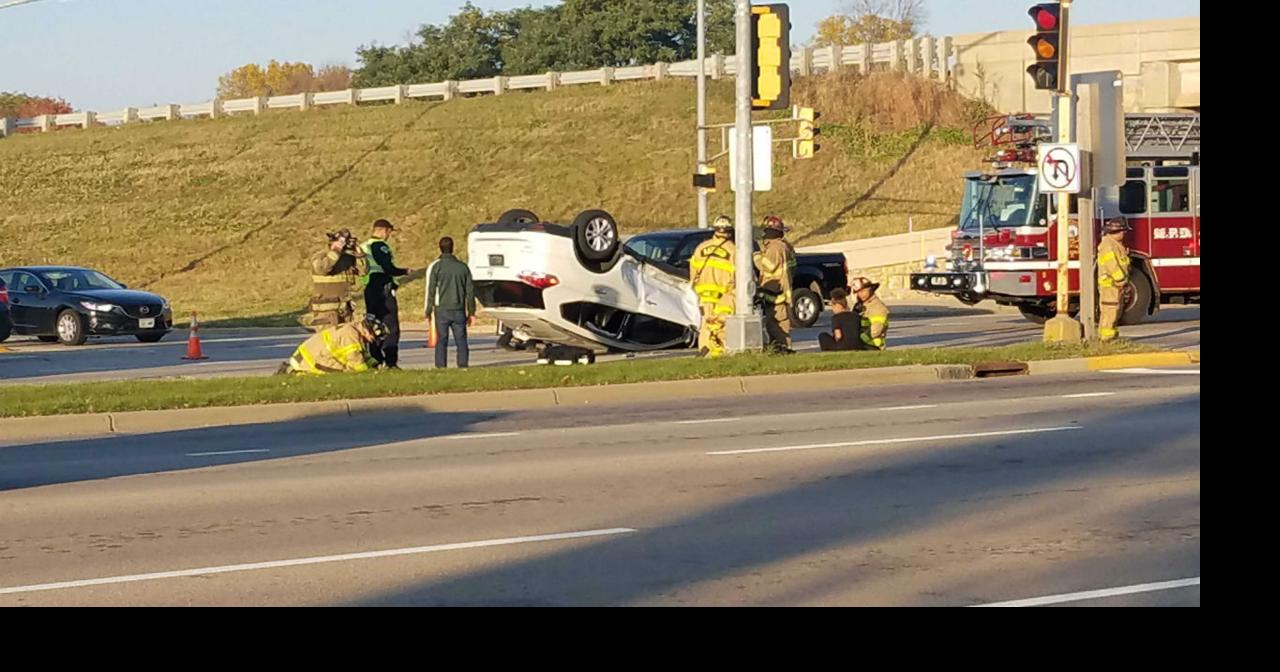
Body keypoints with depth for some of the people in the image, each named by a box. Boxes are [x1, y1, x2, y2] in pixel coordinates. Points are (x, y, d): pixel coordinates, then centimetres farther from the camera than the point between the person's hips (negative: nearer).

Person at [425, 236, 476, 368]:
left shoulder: (436, 266, -3)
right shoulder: (462, 267, 8)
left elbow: (431, 291, -4)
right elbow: (470, 291, 9)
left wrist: (428, 312, 0)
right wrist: (471, 313, 14)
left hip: (442, 310, -2)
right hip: (459, 311, 2)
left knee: (441, 341, 0)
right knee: (461, 340, 5)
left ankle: (441, 367, -6)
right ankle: (463, 365, -3)